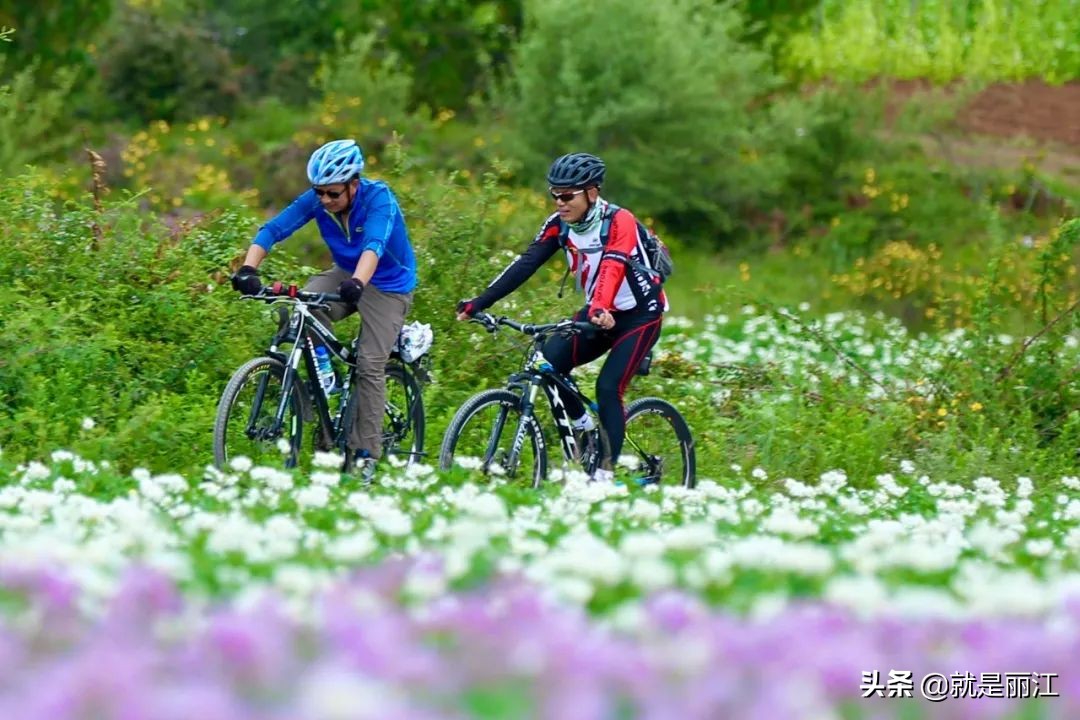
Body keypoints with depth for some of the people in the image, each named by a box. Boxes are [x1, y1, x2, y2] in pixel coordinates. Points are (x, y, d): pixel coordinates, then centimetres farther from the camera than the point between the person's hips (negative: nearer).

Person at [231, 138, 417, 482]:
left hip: (387, 285, -4)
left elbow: (374, 245, -45)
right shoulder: (316, 199, -16)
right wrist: (248, 269, -41)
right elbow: (273, 229, -24)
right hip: (345, 274, 4)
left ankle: (366, 453, -5)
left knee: (370, 364, -14)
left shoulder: (378, 198, -28)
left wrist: (358, 283, -63)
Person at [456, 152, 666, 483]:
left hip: (639, 313, -6)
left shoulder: (619, 222, -23)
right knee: (549, 360, -16)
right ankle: (582, 427, 5)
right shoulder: (559, 224, -7)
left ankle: (606, 472, -12)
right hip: (599, 312, 6)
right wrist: (479, 302, -25)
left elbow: (613, 267, -39)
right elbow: (526, 264, -14)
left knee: (608, 386, -20)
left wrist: (599, 310, -57)